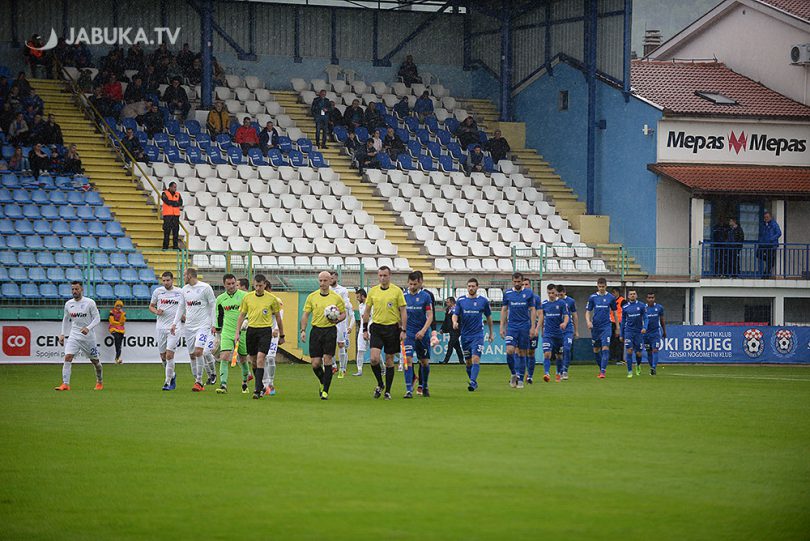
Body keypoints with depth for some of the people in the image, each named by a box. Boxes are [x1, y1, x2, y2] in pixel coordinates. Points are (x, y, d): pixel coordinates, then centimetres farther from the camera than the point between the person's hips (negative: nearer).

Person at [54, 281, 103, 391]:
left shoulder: (90, 303, -9)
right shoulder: (68, 304, 4)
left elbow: (97, 318, -8)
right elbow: (66, 320, 17)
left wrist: (88, 328, -23)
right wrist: (62, 334, 11)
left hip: (88, 336, -3)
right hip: (74, 335, 3)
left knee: (95, 360, 8)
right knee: (68, 357, -16)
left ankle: (100, 382, 32)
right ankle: (65, 384, -18)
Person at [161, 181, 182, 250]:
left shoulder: (178, 194, 12)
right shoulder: (165, 194, 0)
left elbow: (180, 203, -2)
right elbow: (168, 202, -15)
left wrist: (171, 203, -11)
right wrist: (176, 203, -5)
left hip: (176, 215, 4)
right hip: (167, 215, -4)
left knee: (176, 231, 2)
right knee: (167, 231, -4)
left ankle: (175, 246, 6)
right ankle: (165, 246, -1)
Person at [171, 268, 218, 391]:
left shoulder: (205, 288, -7)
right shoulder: (184, 289, 10)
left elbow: (213, 306, -3)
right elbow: (181, 307, 18)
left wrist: (213, 324, -6)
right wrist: (175, 323, 10)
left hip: (203, 325, -6)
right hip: (189, 326, 6)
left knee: (198, 352, -18)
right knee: (192, 355, 5)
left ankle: (199, 382, -14)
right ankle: (198, 381, 14)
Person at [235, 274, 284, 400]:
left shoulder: (272, 299, -1)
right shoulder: (247, 297, 4)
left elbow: (277, 317, 8)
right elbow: (241, 315, 11)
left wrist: (281, 335, 11)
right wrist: (237, 332, 4)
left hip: (265, 330, -3)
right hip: (251, 330, 3)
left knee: (260, 359, -15)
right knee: (253, 360, 9)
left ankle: (258, 390, -16)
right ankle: (260, 385, 28)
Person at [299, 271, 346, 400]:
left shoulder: (336, 297, 1)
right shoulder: (311, 297, 5)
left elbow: (343, 313, 9)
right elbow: (305, 314, 8)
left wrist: (337, 319, -12)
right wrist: (303, 330, -3)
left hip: (330, 330, -2)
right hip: (316, 330, 2)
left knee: (327, 360, -10)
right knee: (315, 363, -1)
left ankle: (325, 391, -4)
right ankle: (322, 382, 29)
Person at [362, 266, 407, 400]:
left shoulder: (397, 291, -3)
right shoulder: (373, 291, 5)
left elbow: (403, 312, -1)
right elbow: (367, 311, 12)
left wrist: (403, 330, -8)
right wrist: (365, 329, 7)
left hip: (392, 328, -2)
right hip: (376, 328, 2)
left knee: (389, 361, 4)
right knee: (374, 359, -13)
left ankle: (387, 391, 13)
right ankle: (380, 384, 9)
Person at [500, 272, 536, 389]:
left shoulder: (529, 293, 2)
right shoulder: (507, 293, 5)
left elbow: (533, 310, 3)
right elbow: (504, 310, 9)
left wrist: (532, 327, -3)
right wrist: (502, 327, 3)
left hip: (524, 327, 0)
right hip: (511, 326, 0)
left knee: (522, 353, 3)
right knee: (509, 350, -16)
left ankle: (520, 379, 10)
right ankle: (513, 374, 4)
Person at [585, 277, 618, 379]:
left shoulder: (611, 298, 3)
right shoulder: (592, 297, 3)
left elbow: (614, 312, 12)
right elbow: (588, 311, 4)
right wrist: (588, 321, -15)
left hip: (606, 326, -2)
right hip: (595, 327, 2)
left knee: (605, 348, -14)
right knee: (596, 350, 9)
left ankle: (603, 371, -16)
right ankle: (601, 369, 28)